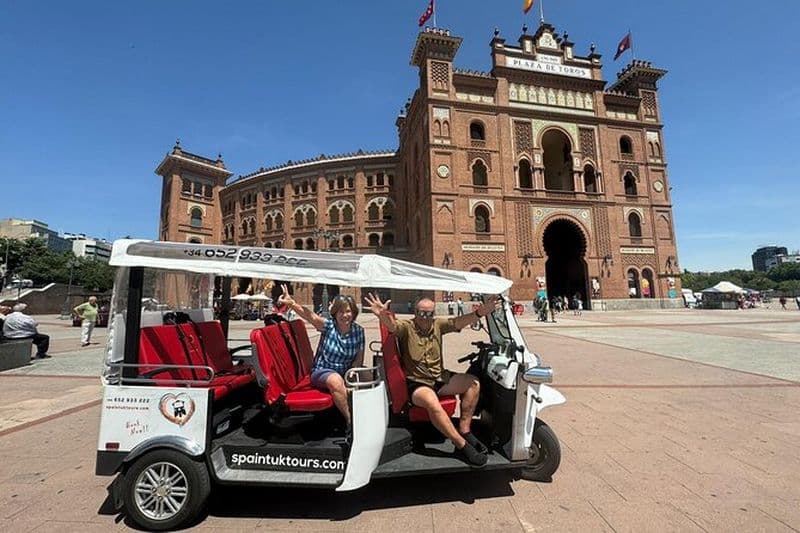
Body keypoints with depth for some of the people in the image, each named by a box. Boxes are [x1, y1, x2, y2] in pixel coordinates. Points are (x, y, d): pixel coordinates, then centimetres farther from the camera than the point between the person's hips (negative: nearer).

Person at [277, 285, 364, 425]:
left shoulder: (358, 331, -3)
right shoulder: (328, 325, -11)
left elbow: (358, 360, 1)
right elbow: (311, 316, -32)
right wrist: (291, 304, -50)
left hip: (346, 373, 3)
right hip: (321, 371, -3)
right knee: (336, 380, -35)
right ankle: (350, 419, -21)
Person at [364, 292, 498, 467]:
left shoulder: (438, 325, 5)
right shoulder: (407, 327, -8)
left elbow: (459, 322, -11)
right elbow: (392, 326, -30)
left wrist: (479, 313, -31)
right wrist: (383, 316, -55)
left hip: (440, 378, 6)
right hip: (416, 383, -6)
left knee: (473, 383, -6)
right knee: (432, 403, -34)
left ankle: (464, 431, -1)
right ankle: (463, 446, -21)